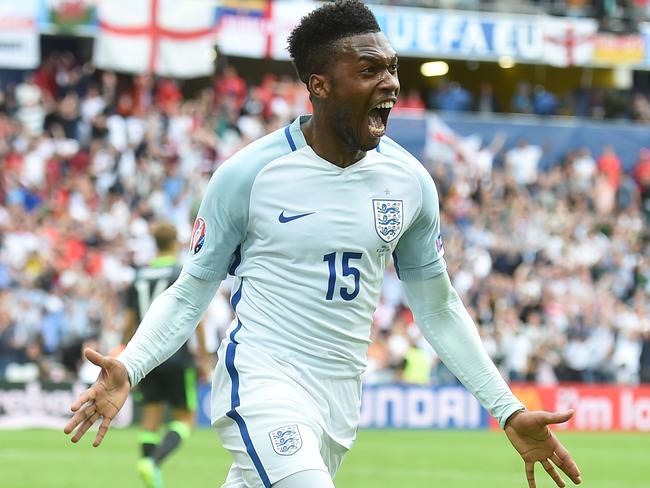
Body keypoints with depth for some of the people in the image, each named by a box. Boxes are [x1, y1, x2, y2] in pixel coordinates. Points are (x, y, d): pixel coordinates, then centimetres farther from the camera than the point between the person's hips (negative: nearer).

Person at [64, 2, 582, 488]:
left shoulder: (409, 181, 4)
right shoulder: (248, 173, -8)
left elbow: (438, 308, 15)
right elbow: (191, 293, 1)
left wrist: (509, 410, 11)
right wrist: (128, 369, -16)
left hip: (340, 400, 5)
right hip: (262, 381, -5)